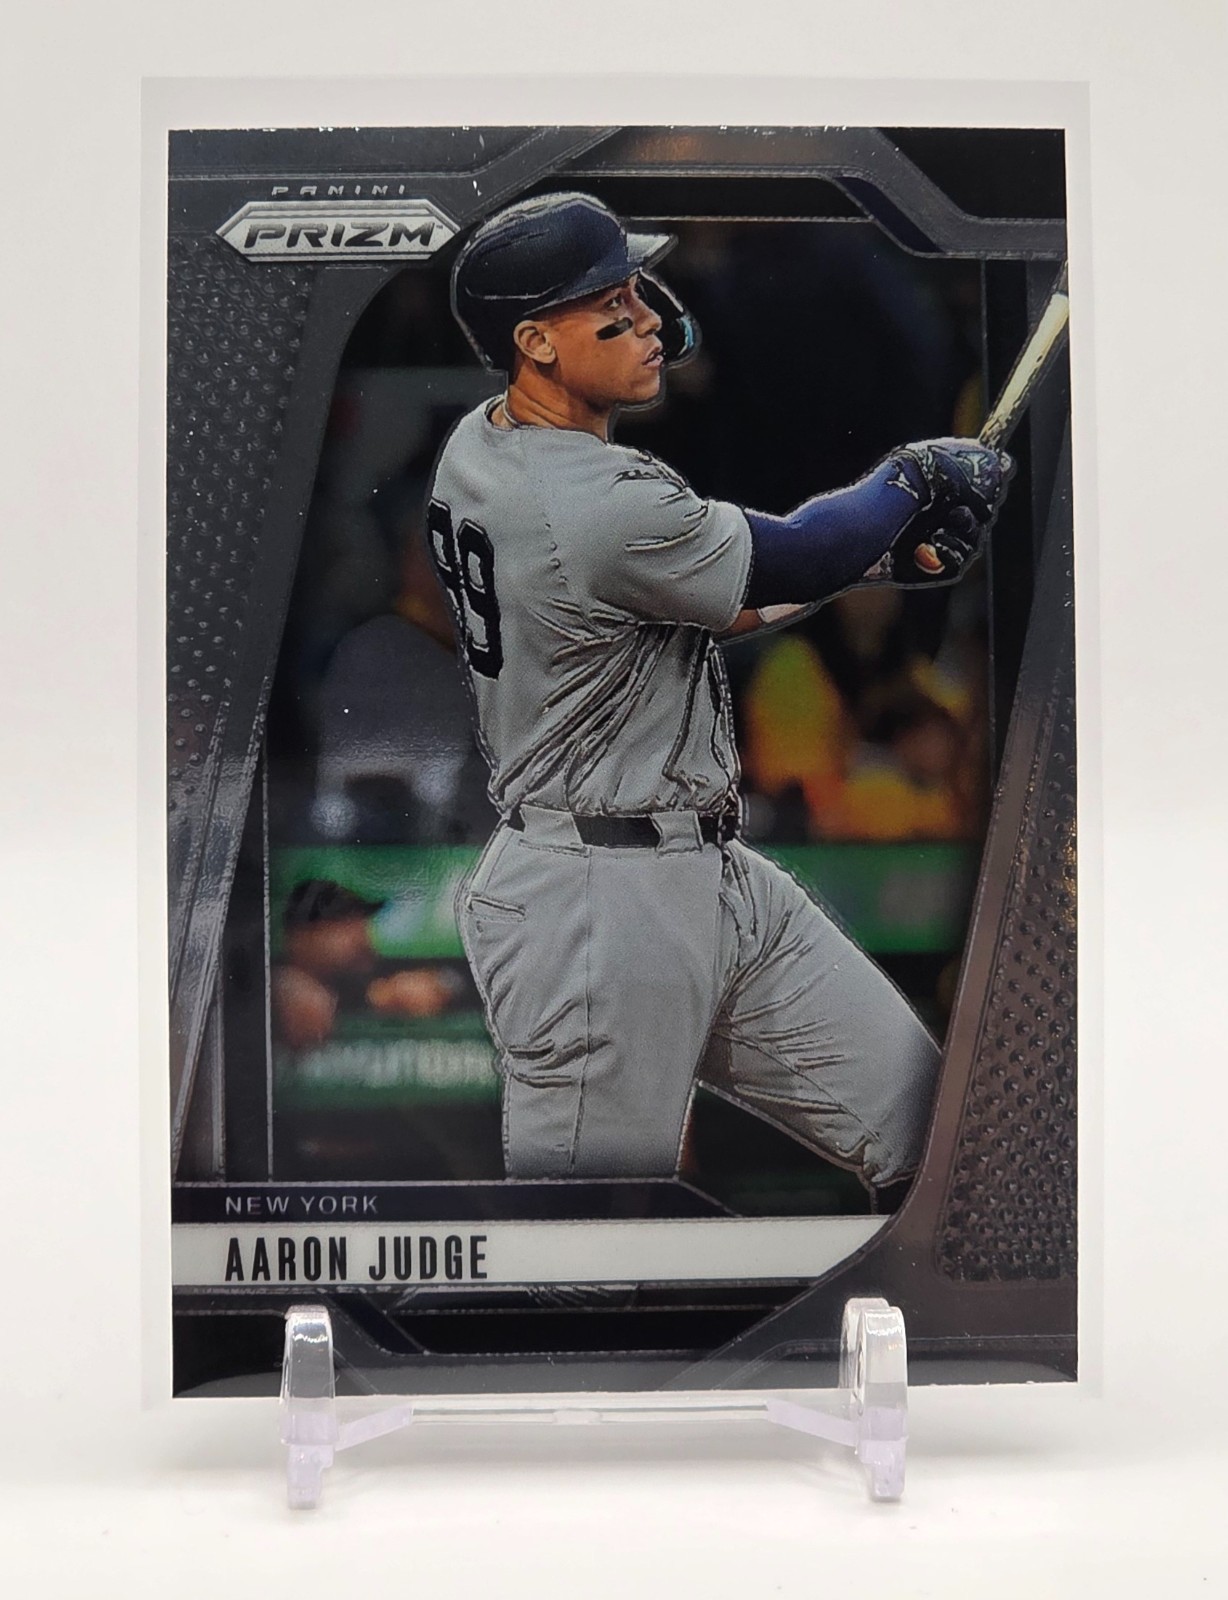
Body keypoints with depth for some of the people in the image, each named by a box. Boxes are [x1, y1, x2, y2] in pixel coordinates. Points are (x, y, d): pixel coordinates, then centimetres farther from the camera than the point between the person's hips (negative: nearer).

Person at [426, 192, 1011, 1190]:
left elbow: (708, 600, 14)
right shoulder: (603, 507, -24)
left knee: (930, 1130, 10)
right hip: (601, 906, -10)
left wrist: (884, 549, 7)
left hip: (712, 873, 10)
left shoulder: (480, 446, 7)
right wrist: (913, 478, 9)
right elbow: (788, 561, -9)